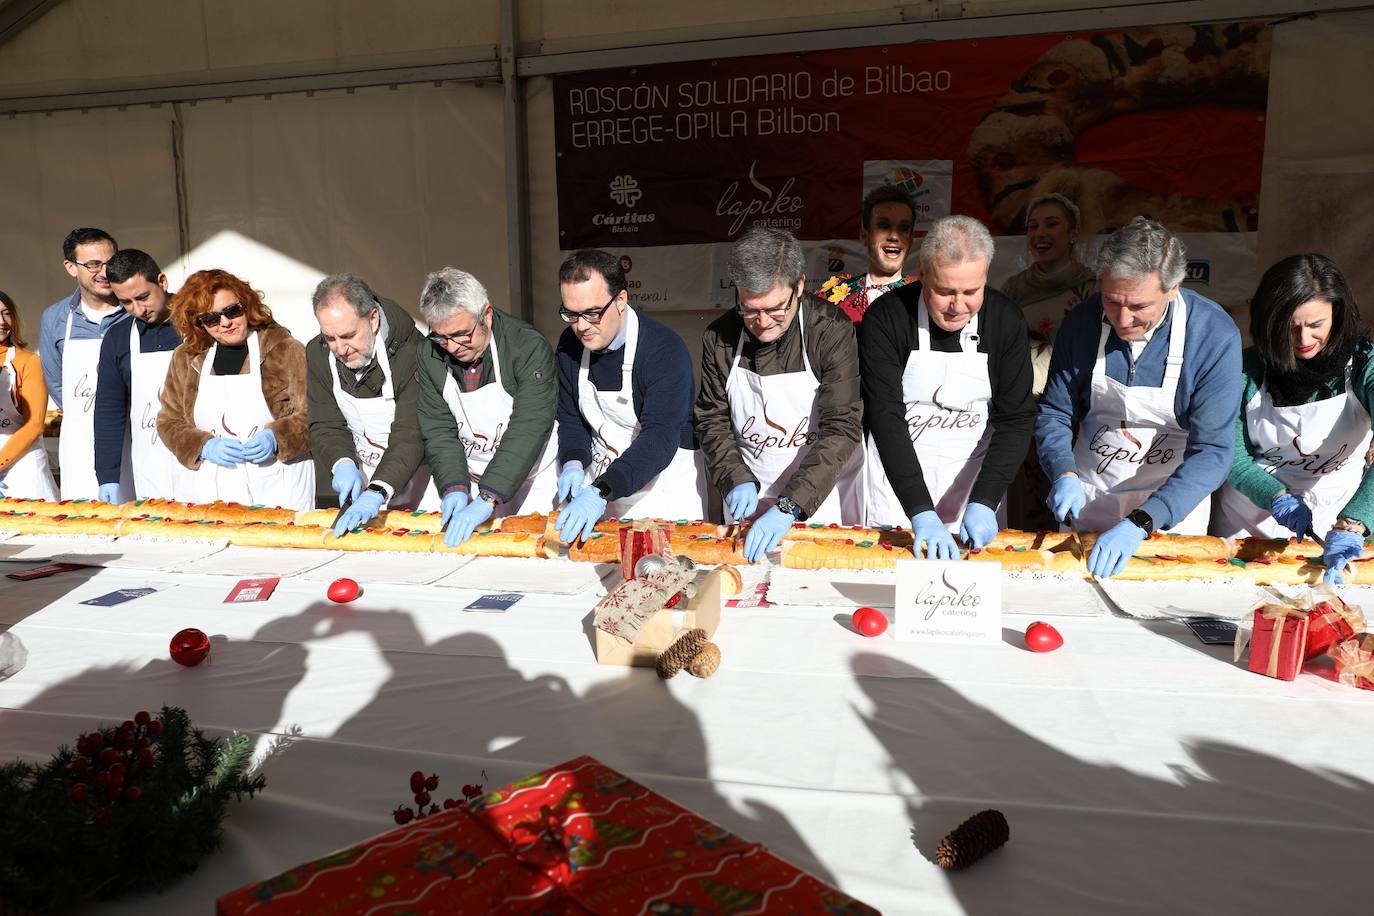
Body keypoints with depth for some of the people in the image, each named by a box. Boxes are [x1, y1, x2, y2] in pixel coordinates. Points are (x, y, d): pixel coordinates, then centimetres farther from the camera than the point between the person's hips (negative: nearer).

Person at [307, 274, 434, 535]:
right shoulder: (317, 354, -7)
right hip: (364, 479, 4)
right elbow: (325, 425, -4)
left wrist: (377, 493, -41)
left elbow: (411, 434, -30)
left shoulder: (411, 353, -26)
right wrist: (343, 464, -25)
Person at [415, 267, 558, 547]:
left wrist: (486, 499, -37)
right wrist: (455, 488, -21)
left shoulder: (530, 347, -24)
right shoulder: (430, 354, -6)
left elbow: (528, 430, -31)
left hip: (533, 479, -4)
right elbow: (438, 429, -5)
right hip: (471, 479, 4)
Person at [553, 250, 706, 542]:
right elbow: (570, 419, 7)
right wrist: (574, 463, -15)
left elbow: (660, 438, -32)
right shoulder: (570, 344, -2)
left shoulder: (664, 349, -23)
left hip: (664, 481, -5)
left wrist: (601, 493, -42)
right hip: (601, 478, 5)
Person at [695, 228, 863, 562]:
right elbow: (712, 421, 1)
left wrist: (789, 507, -29)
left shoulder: (831, 330, -18)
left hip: (822, 494, -2)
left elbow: (842, 427, -22)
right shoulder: (719, 338, -7)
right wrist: (737, 481, -16)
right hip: (750, 497, 3)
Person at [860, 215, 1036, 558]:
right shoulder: (886, 318, -18)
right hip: (898, 472, -2)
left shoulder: (1006, 320, -9)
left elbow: (1015, 418, -9)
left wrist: (984, 502, -20)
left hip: (973, 473, 2)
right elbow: (886, 417, -24)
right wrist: (920, 511, -31)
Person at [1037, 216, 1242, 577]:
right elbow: (1053, 413, -3)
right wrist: (1064, 474, -22)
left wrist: (1140, 523, -33)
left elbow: (1211, 452, -22)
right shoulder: (1082, 321, -14)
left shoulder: (1216, 336, -21)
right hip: (1086, 501, 2)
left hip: (1174, 505, -2)